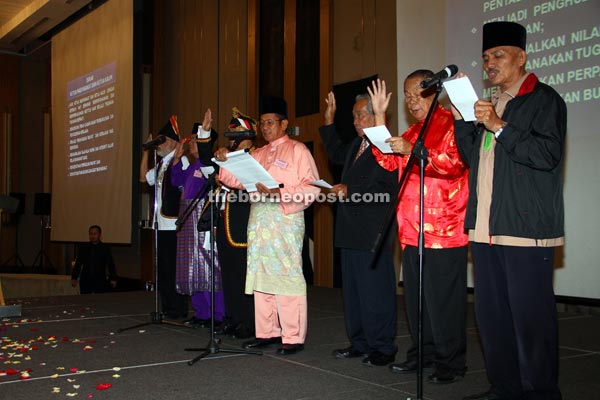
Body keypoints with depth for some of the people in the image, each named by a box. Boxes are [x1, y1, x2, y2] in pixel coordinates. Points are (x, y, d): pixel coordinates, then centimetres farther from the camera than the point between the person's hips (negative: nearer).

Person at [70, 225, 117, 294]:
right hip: (85, 281, 2)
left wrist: (113, 279, -7)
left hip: (100, 281, -2)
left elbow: (110, 264, 1)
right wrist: (74, 278, 4)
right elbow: (78, 264, 12)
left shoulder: (105, 249, 2)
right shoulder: (83, 248, 8)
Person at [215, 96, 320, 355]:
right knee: (260, 275, 8)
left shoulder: (297, 150, 1)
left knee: (286, 275, -7)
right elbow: (237, 179, 13)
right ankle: (267, 333, 17)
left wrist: (279, 192, -19)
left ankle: (293, 337, -1)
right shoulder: (258, 154, 20)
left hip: (285, 220, -7)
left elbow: (312, 187, -9)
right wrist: (225, 161, -4)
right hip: (259, 220, 7)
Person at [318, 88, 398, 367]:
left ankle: (383, 348, 10)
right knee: (352, 291, 15)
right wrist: (329, 122, 27)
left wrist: (349, 191, -19)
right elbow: (336, 154, 35)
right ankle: (360, 343, 26)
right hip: (351, 232, 10)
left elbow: (388, 190, -21)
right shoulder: (356, 145, 15)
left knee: (375, 291, -2)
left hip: (372, 235, -10)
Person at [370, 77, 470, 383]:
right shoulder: (412, 131, 20)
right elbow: (388, 161, 11)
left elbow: (455, 163, -17)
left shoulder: (452, 123, -5)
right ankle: (422, 354, 24)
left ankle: (450, 363, 7)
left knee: (444, 300, -3)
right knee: (415, 297, 12)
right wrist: (380, 116, 8)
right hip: (412, 231, 8)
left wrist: (412, 151, -24)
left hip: (444, 230, -8)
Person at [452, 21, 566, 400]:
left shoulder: (544, 99, -2)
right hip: (486, 227, 8)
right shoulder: (490, 104, 21)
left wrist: (498, 126, -17)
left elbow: (548, 154, -15)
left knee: (531, 317, -4)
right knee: (491, 314, 12)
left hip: (525, 227, -8)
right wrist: (460, 118, 8)